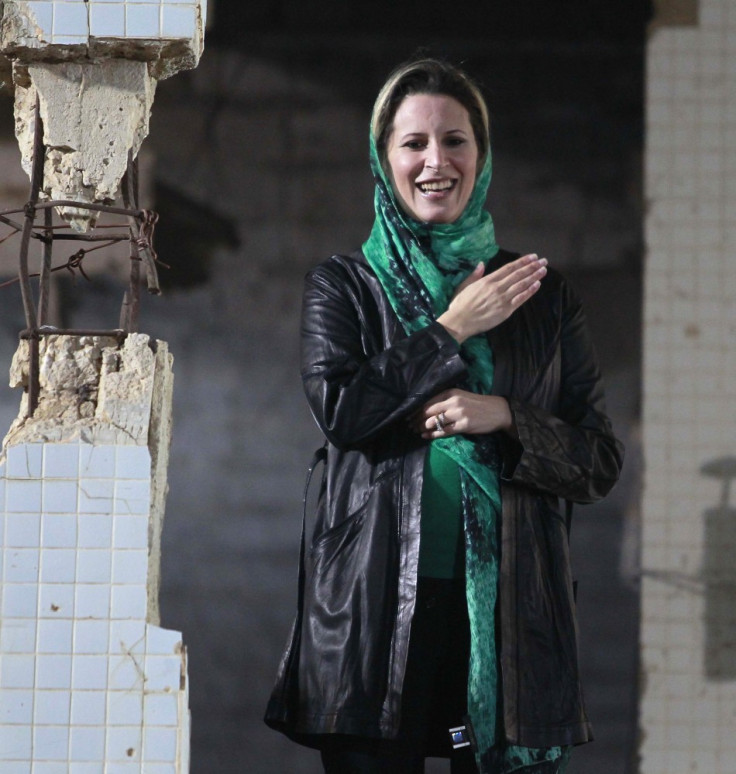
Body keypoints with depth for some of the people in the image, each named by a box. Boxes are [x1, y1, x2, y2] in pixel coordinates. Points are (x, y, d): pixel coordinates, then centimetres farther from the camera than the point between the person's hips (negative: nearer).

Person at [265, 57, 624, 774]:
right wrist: (451, 330, -6)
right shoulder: (342, 286, 10)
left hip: (507, 607, 1)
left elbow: (600, 463, 9)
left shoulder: (543, 297, 12)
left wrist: (504, 419, -9)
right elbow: (338, 407, -8)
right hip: (375, 604, -1)